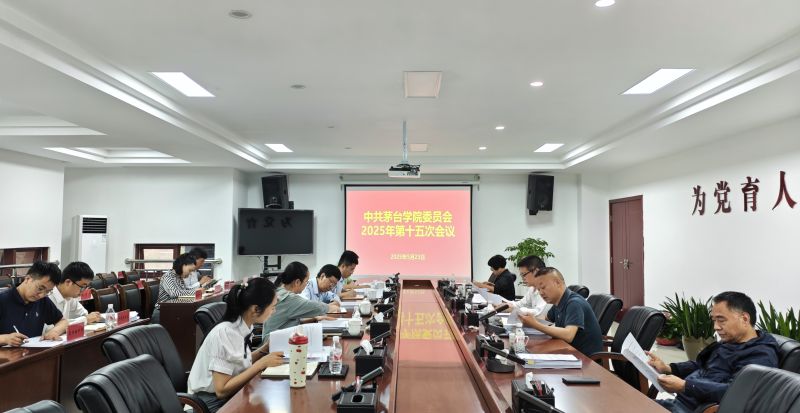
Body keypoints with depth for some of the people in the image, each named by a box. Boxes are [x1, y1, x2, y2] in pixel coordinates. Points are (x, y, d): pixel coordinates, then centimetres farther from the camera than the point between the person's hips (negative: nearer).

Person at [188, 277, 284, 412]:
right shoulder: (225, 333, -24)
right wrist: (262, 363, -23)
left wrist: (266, 348, -3)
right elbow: (222, 390, -23)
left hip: (229, 396, 7)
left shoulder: (242, 327, -3)